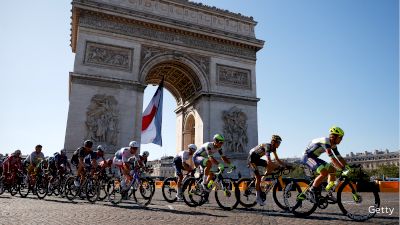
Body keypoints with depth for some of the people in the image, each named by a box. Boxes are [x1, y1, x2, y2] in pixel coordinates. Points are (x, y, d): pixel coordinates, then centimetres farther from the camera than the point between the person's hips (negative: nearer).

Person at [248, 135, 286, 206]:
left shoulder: (273, 148, -1)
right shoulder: (267, 146, -28)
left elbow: (277, 159, 5)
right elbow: (269, 161, -37)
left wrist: (285, 165, -5)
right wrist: (279, 166, -36)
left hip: (257, 159, 8)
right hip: (251, 159, -8)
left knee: (271, 166, -7)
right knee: (258, 177, -12)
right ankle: (258, 196, -3)